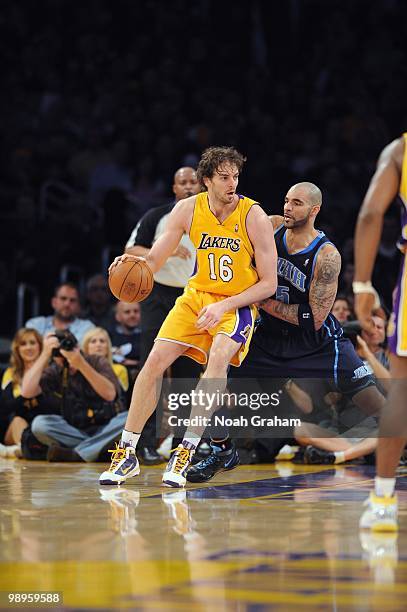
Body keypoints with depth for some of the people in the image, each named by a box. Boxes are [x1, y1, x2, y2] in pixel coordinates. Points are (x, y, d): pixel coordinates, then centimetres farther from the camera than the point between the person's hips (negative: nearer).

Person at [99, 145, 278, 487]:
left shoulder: (254, 216, -16)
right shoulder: (188, 209, -6)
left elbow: (269, 284, -13)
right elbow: (155, 260, 1)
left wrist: (223, 306, -23)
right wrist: (133, 264, -23)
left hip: (238, 304, -4)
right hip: (197, 296, 4)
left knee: (218, 359, -31)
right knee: (155, 362, -9)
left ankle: (187, 451, -25)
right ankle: (127, 453, 3)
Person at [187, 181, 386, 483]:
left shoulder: (327, 255, -22)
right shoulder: (272, 226, -9)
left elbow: (313, 319, -24)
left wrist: (264, 301, -22)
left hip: (318, 342, -4)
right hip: (270, 339, 4)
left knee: (369, 397, -18)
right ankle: (223, 453, 18)